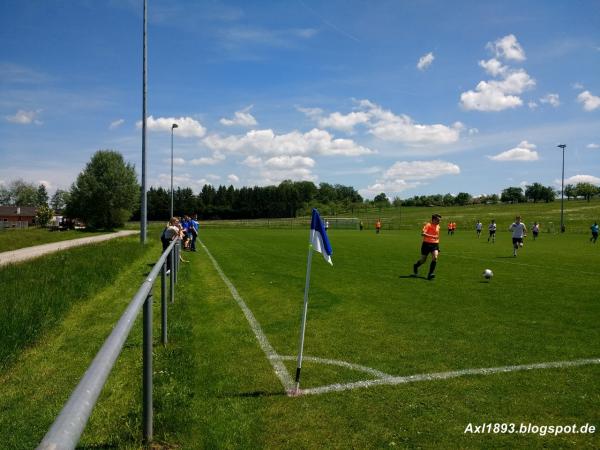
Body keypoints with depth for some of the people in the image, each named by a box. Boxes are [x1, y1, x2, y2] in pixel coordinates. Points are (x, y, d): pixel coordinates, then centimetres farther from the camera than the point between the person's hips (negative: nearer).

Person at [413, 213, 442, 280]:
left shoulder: (438, 226, 10)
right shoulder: (428, 225, -12)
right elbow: (423, 233, -26)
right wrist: (432, 236, -34)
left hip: (435, 244, 5)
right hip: (427, 244, -5)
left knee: (435, 258, -20)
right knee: (423, 260, 5)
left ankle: (430, 274, -18)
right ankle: (415, 266, 40)